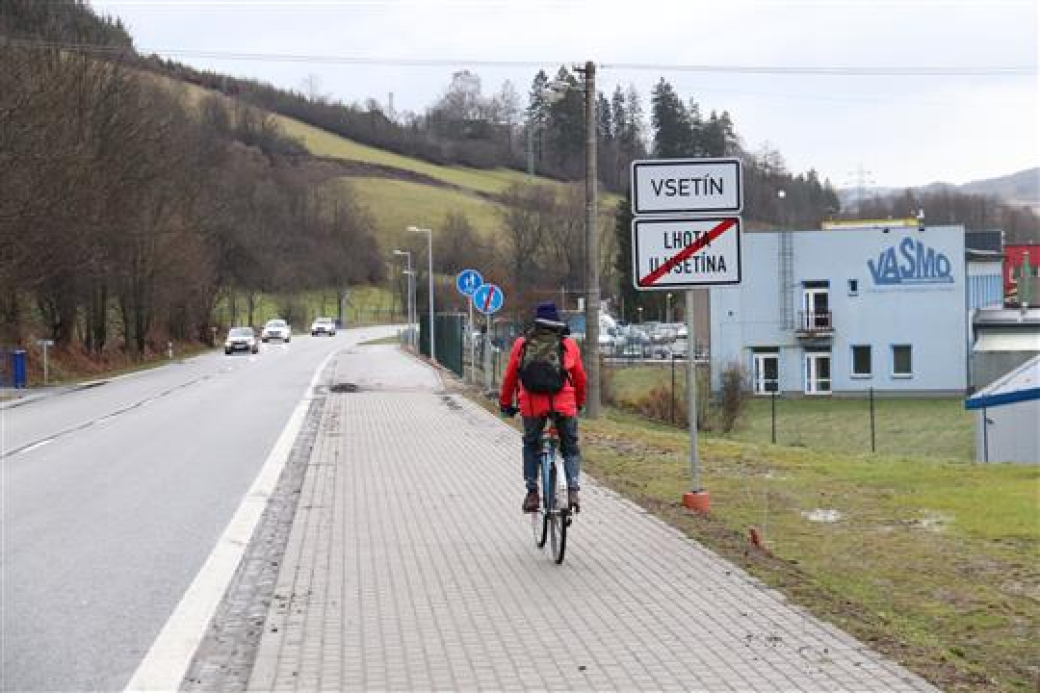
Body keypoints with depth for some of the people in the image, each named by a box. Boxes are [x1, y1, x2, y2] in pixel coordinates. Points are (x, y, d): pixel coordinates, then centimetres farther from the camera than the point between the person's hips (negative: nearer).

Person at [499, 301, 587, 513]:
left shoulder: (521, 344, 10)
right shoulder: (569, 344, 10)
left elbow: (509, 376, 14)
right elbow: (580, 378, 17)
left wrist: (505, 404, 27)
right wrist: (579, 403, 33)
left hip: (532, 404, 0)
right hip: (564, 405, 0)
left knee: (531, 446, 20)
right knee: (571, 447, 15)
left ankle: (532, 491, 10)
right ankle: (573, 490, -3)